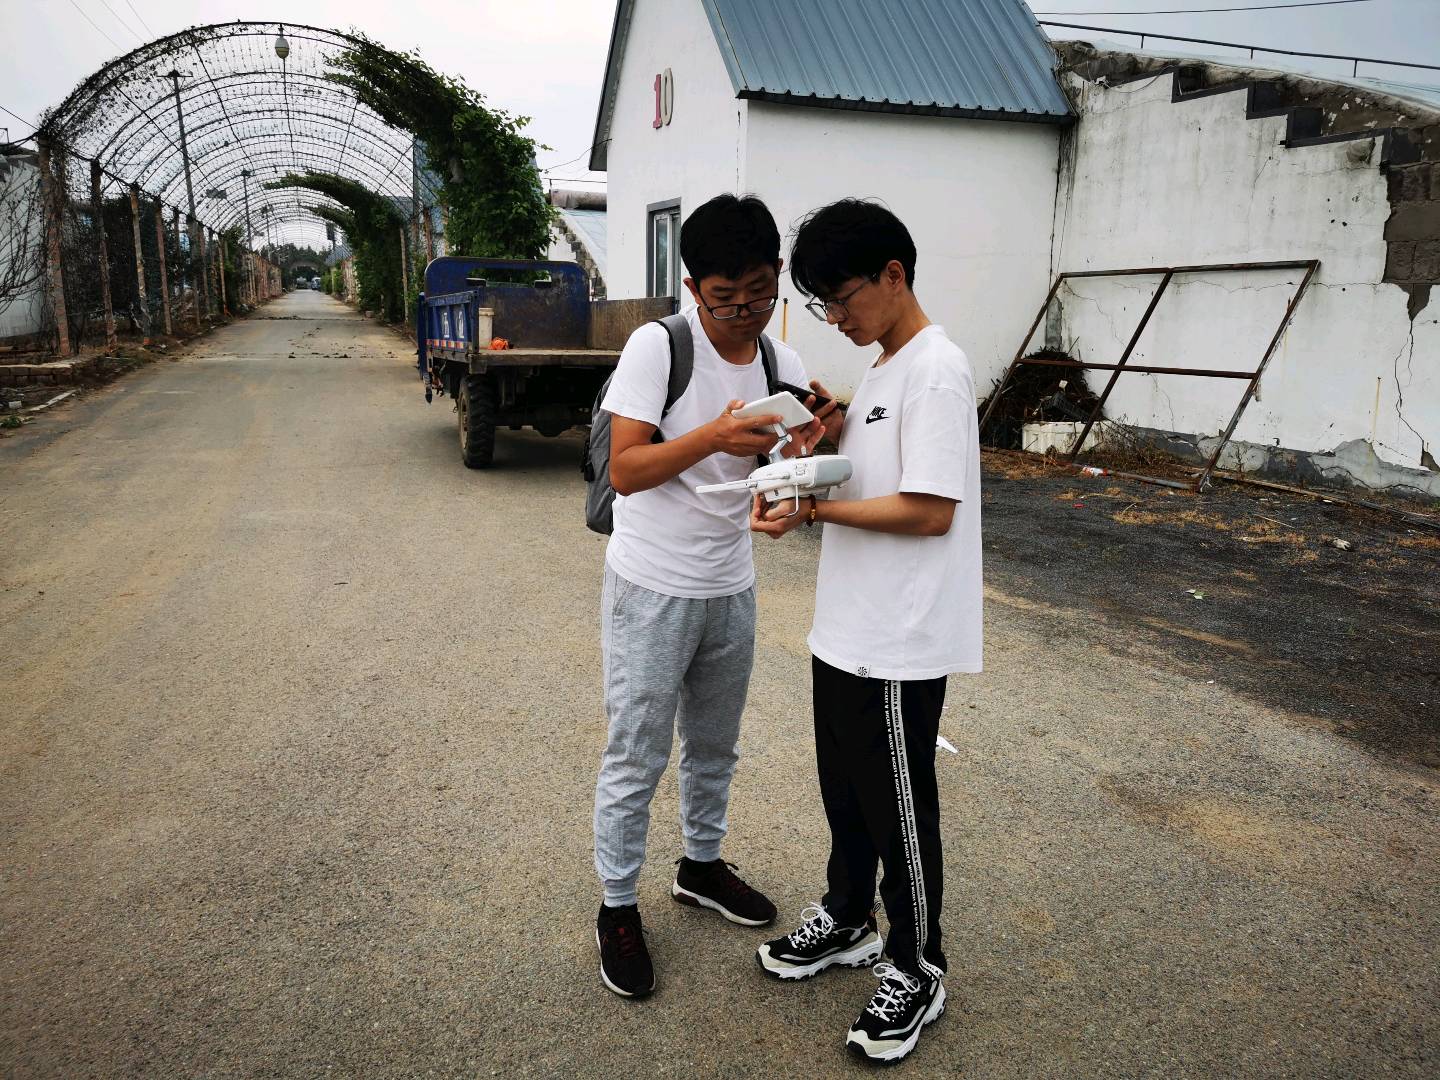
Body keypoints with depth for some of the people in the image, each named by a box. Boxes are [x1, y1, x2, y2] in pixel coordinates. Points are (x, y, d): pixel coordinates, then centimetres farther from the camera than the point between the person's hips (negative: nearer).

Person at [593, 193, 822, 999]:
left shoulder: (784, 368, 1)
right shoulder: (657, 347, -15)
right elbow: (624, 470, -18)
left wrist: (806, 449, -19)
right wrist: (716, 435, -31)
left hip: (732, 589, 6)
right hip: (652, 589, -5)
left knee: (715, 745, 21)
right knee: (637, 757, 5)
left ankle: (703, 865, 43)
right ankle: (618, 906, 24)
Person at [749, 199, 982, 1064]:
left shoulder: (936, 369, -17)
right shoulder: (879, 370, 12)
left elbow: (930, 510, -23)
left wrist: (814, 509, -20)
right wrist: (833, 436, -1)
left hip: (900, 643, -9)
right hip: (846, 627, 9)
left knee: (898, 807, 6)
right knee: (844, 788, 21)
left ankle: (917, 970, 26)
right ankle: (848, 922, 41)